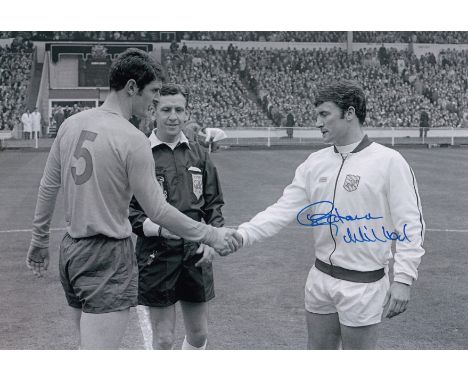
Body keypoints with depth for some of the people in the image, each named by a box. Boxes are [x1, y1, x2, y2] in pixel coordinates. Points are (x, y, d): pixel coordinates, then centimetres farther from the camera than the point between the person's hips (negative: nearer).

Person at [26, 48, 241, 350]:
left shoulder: (72, 124, 4)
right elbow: (157, 210, -14)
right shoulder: (132, 140, -17)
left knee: (89, 343, 20)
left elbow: (48, 187, 12)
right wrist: (212, 236, -5)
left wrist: (40, 240, 23)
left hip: (71, 250, 8)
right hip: (109, 258, -8)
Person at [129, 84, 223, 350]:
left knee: (199, 335, 14)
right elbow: (127, 209, -6)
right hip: (157, 255, -4)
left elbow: (214, 204, 14)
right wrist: (159, 228, -21)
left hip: (196, 255, 4)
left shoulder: (198, 155, 9)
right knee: (163, 339, 4)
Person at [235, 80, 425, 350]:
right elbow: (283, 210, 2)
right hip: (321, 278, 6)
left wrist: (403, 279, -17)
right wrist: (241, 236, -10)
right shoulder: (315, 163, 5)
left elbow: (411, 224, -11)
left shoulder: (389, 161, -11)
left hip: (364, 284, -5)